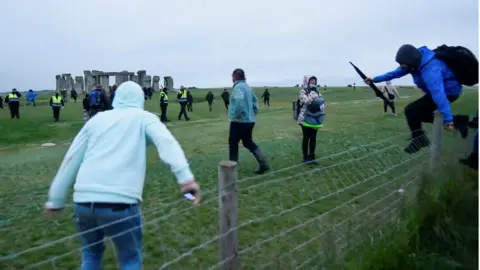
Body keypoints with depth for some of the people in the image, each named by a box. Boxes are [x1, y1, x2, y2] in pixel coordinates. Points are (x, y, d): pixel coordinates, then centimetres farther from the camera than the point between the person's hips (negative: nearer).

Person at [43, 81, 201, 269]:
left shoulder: (98, 118, 19)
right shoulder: (144, 117, 10)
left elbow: (71, 159, 19)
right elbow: (166, 141, -11)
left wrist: (56, 199, 26)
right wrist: (185, 176, -24)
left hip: (83, 201, 4)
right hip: (120, 203, -4)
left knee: (91, 252, 30)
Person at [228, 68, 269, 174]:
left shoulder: (238, 87, -16)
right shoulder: (247, 86, 12)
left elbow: (239, 101, -33)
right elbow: (254, 100, 19)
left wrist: (234, 115, -22)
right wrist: (253, 112, 20)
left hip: (239, 121, -8)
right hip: (249, 121, 9)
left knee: (233, 143, 8)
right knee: (248, 143, 18)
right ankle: (263, 163, 7)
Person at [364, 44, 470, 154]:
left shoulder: (430, 69, -36)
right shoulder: (418, 61, -7)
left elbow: (438, 92, -45)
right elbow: (395, 73, 3)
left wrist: (447, 119, -51)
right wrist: (375, 79, 1)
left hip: (448, 91, -10)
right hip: (440, 89, 10)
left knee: (411, 110, -18)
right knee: (418, 113, 18)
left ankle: (418, 139, -2)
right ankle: (458, 121, 15)